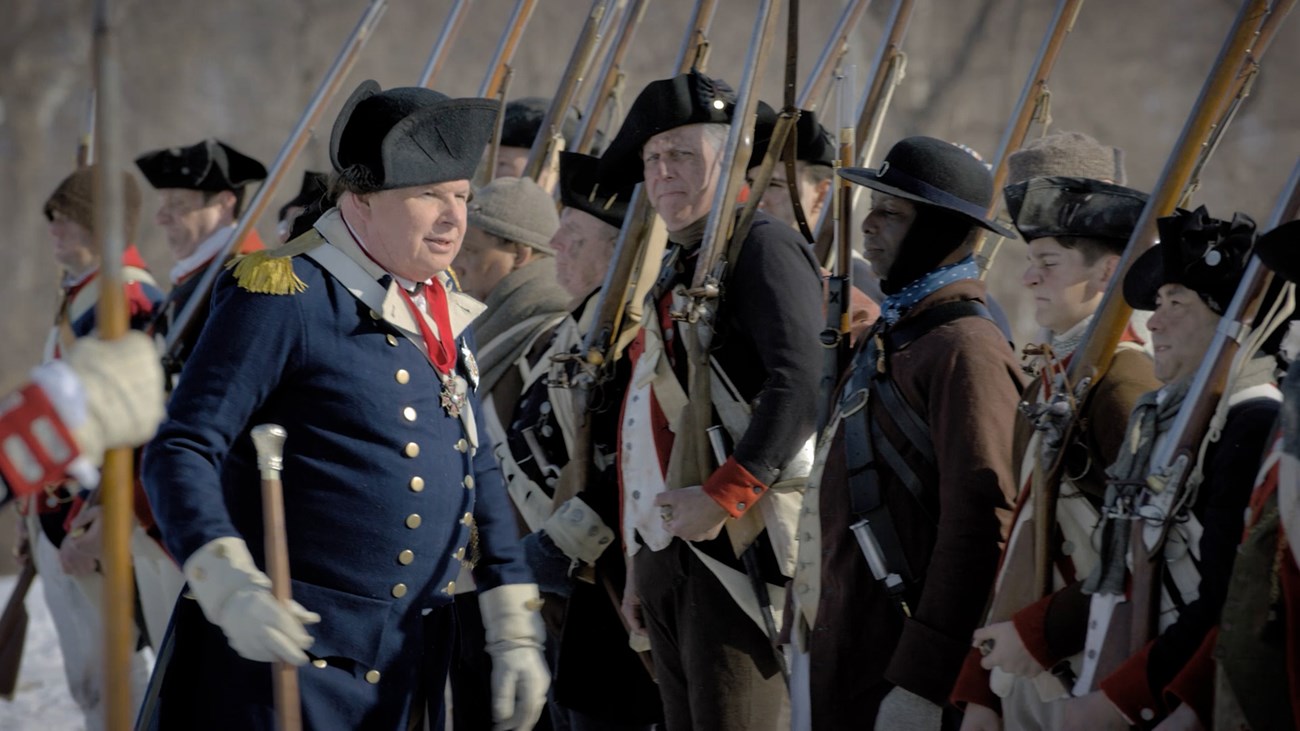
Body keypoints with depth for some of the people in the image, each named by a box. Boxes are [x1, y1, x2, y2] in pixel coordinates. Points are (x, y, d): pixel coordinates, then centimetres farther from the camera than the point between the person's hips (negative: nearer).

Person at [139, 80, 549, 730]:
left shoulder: (444, 315, 12)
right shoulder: (286, 297, -11)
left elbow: (478, 476, 20)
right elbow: (180, 453, -16)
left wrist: (514, 633, 14)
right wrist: (229, 587, -30)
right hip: (284, 658, -7)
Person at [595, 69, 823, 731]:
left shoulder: (762, 248, -8)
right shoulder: (673, 272, 21)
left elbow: (800, 384, -22)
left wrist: (723, 496, -24)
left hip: (736, 547, -9)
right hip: (667, 547, 9)